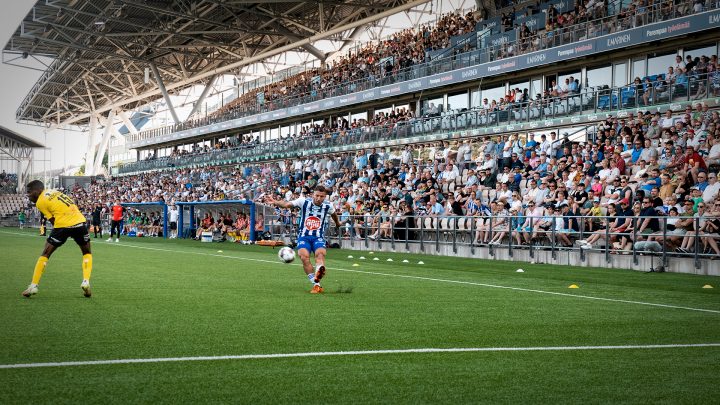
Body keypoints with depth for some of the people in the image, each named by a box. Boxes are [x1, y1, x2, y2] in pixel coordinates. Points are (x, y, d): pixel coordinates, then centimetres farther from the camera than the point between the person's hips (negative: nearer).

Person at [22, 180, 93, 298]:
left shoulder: (40, 202, 1)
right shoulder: (53, 191, 19)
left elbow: (53, 221, -2)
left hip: (63, 225, -5)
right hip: (79, 221, 5)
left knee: (45, 254, 11)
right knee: (87, 253, 22)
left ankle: (33, 286, 10)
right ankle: (86, 282, 6)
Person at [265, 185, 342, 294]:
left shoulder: (328, 206, 2)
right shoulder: (304, 201, -5)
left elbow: (333, 213, 25)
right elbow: (287, 204, -15)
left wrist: (337, 223, 45)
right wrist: (275, 202, -34)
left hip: (319, 237, 1)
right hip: (303, 236, -1)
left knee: (320, 253, -30)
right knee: (304, 256, -25)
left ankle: (319, 272, -60)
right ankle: (316, 285, -22)